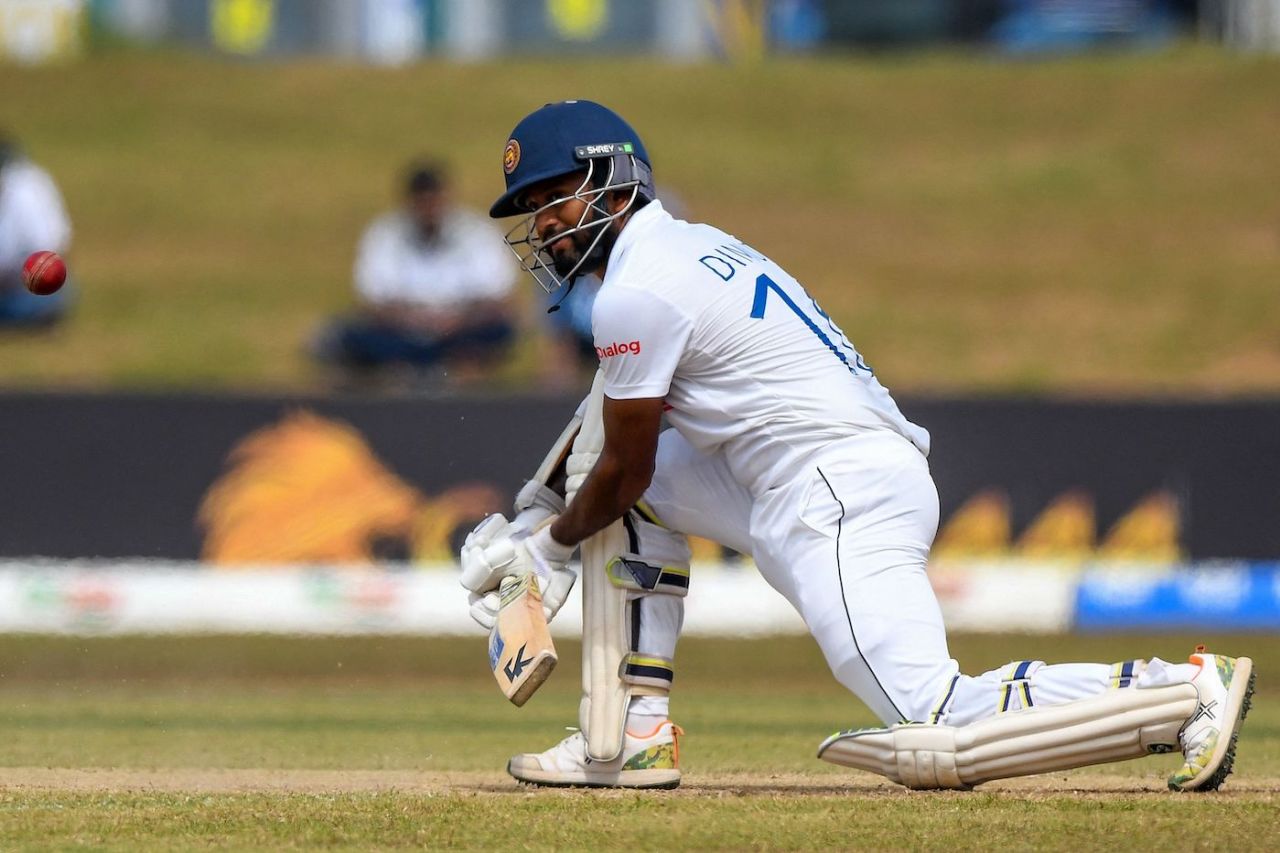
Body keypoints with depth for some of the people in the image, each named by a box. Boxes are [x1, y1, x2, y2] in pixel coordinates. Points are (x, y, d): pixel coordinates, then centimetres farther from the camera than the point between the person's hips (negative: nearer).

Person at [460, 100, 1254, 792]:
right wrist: (543, 515, 25)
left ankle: (1184, 689, -16)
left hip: (842, 501, -10)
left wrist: (550, 546, 15)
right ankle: (634, 735, 12)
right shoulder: (696, 244, 21)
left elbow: (626, 471, -3)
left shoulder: (637, 293, -9)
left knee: (938, 740, -19)